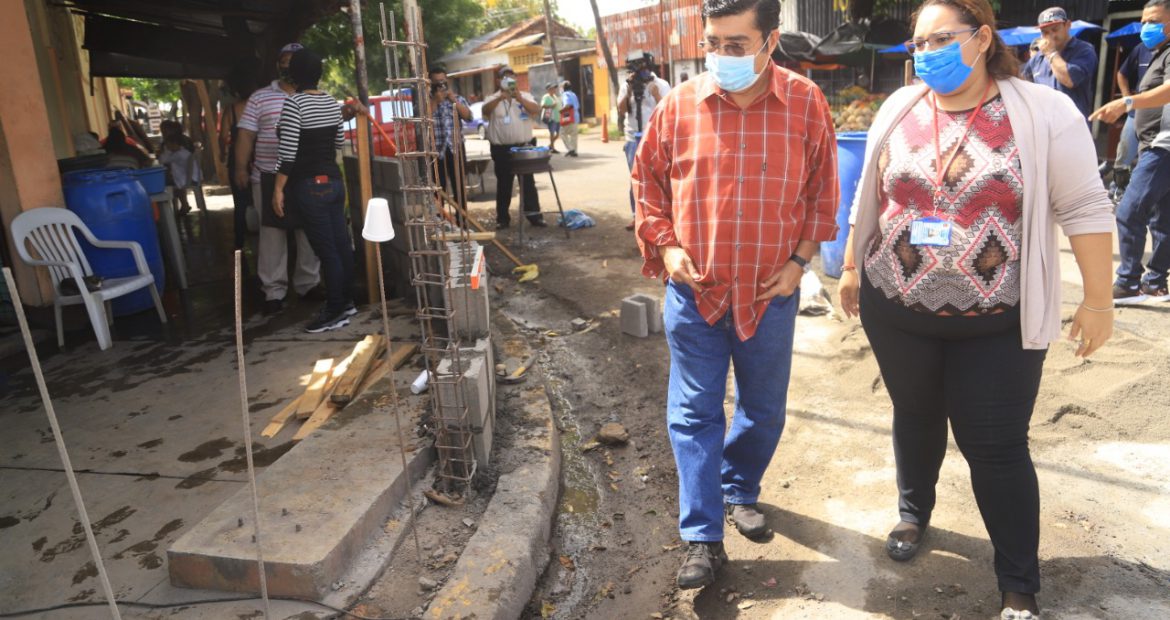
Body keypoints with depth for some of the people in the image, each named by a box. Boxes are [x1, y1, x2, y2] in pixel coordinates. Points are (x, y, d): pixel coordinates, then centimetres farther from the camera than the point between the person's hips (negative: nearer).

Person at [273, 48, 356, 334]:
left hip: (310, 185, -7)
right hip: (334, 180, 7)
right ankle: (346, 302, 22)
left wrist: (278, 188, -11)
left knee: (326, 250, -3)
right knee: (341, 244, 12)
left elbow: (288, 150, -16)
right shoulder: (331, 101, 8)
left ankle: (335, 313, 5)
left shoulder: (293, 102, -12)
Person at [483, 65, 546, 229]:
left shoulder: (525, 96, 7)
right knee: (503, 184, 6)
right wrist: (500, 97, -32)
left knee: (528, 182, 4)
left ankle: (534, 215, 10)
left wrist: (520, 99, -23)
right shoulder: (493, 98, 3)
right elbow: (485, 111, -17)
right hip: (502, 149, -1)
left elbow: (537, 110, -9)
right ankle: (502, 218, 12)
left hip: (524, 146, 1)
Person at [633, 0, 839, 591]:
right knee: (693, 414, 3)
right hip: (694, 292, 0)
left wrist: (800, 259, -2)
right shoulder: (679, 105, -6)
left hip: (771, 293, 1)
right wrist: (664, 245, -4)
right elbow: (647, 180, 6)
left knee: (763, 409, 16)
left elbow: (822, 189, 4)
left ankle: (739, 491, 43)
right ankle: (703, 538, 16)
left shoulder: (806, 104, -5)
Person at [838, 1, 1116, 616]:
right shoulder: (898, 110, 2)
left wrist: (1098, 301, -6)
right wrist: (852, 267, 14)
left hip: (998, 323, -3)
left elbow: (1085, 208, -7)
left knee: (996, 447, 3)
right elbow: (869, 197, 10)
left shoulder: (1044, 113, -9)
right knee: (915, 418, 20)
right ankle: (914, 512, 46)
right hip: (896, 311, 3)